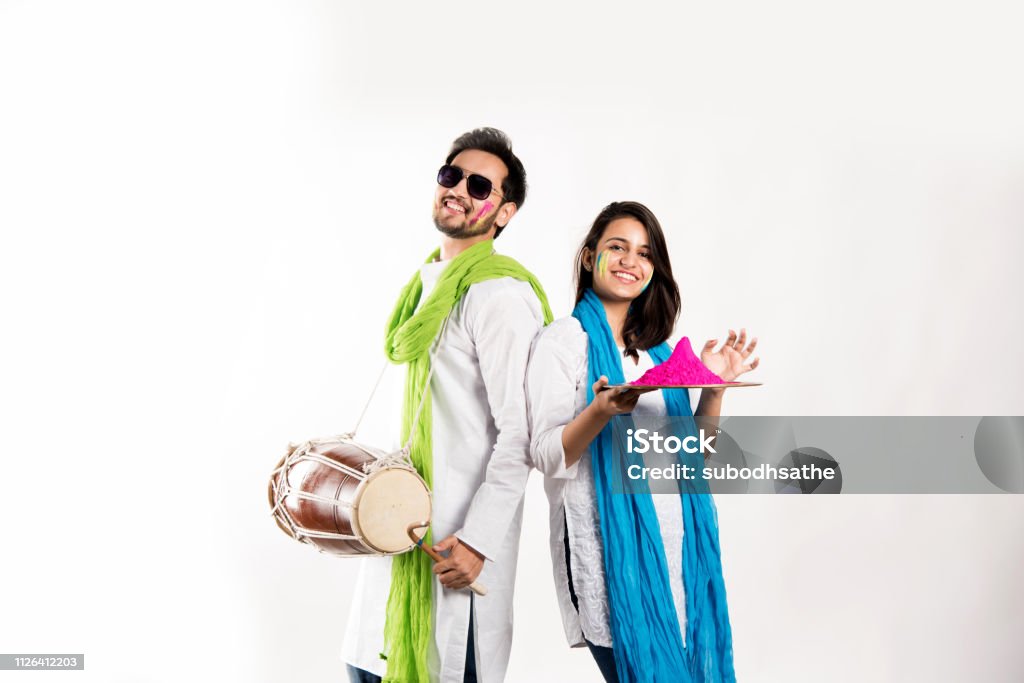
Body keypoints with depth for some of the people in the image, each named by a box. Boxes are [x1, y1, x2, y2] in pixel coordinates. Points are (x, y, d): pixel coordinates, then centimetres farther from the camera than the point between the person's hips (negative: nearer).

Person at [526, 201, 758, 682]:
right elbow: (547, 457, -10)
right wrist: (601, 412, -26)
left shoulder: (658, 348, 15)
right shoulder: (563, 341, -3)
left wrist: (714, 389, 0)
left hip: (676, 544, 6)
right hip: (610, 549, -6)